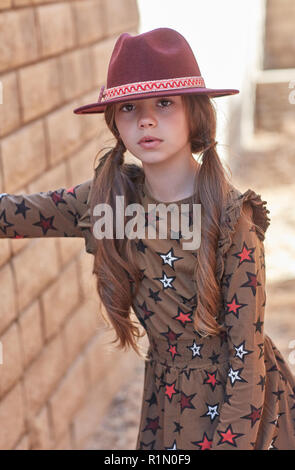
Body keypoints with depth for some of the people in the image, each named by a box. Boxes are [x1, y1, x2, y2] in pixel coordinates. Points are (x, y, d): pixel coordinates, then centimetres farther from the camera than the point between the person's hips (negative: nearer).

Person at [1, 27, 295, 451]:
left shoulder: (230, 214, -19)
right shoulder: (104, 200, -7)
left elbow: (246, 346, -18)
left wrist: (232, 439, -19)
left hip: (241, 402, -3)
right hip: (167, 404, 4)